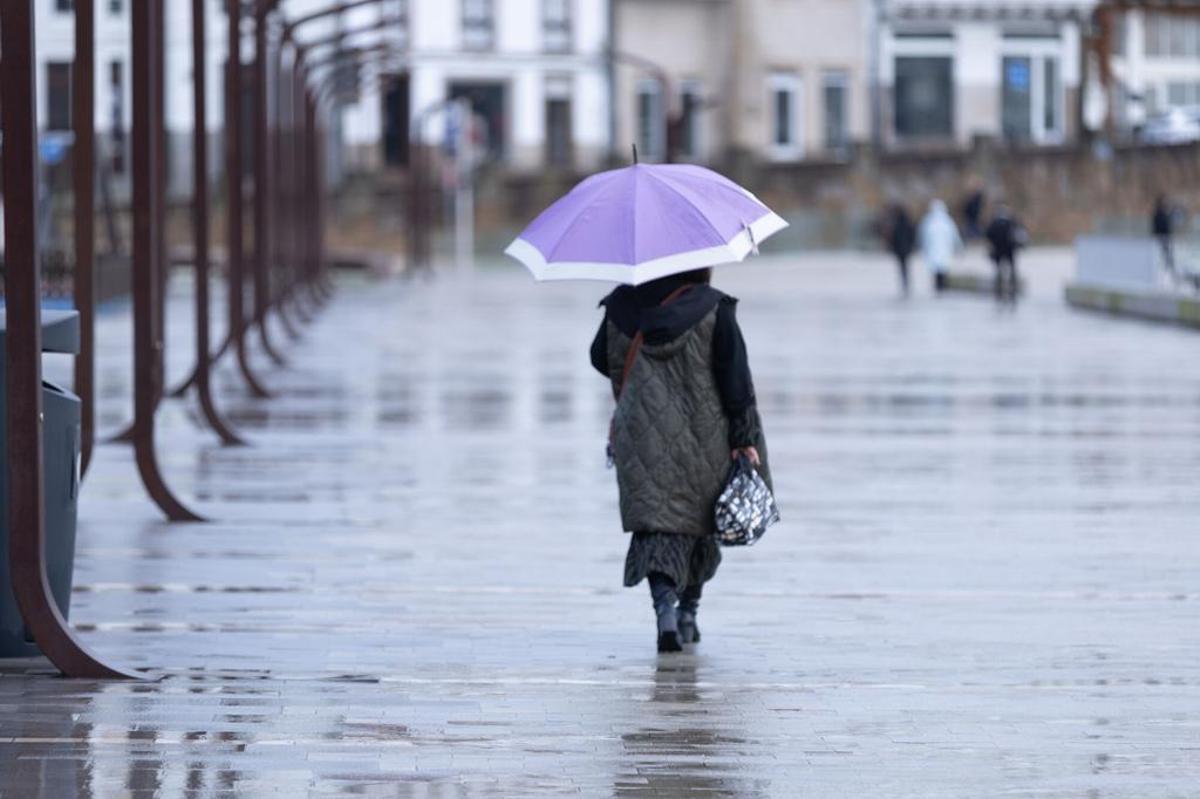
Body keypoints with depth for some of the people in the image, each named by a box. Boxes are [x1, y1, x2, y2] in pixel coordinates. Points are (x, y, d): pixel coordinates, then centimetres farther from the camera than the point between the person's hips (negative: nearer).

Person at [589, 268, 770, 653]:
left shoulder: (622, 308, -1)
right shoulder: (714, 310, -8)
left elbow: (601, 360, 12)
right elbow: (735, 380, -9)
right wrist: (745, 438, -5)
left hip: (642, 439, 1)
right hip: (704, 439, 0)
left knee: (657, 524, -3)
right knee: (699, 521, 18)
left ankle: (664, 604, -27)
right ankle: (687, 612, 24)